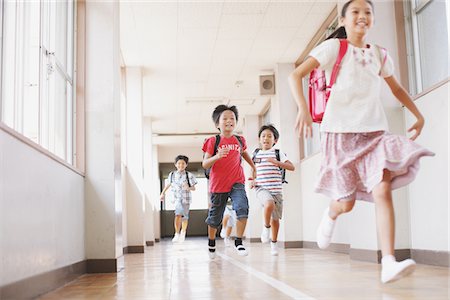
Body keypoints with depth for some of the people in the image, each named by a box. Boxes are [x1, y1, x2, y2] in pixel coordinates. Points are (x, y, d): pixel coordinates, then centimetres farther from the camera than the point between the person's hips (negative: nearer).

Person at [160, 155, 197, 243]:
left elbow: (194, 188, -6)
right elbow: (168, 184, 19)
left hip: (186, 198, 0)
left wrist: (188, 188, -27)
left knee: (184, 217, 11)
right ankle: (177, 234, -6)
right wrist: (162, 193, 22)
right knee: (178, 215, -19)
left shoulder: (189, 175, -8)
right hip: (177, 198, 1)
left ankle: (183, 233, 35)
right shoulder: (172, 175, 1)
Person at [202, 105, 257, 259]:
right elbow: (204, 164, -10)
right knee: (215, 217, 11)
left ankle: (238, 242, -9)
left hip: (237, 183, 2)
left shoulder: (240, 140, 4)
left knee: (242, 208, -21)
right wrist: (217, 156, -27)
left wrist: (253, 167, 33)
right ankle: (211, 243, 35)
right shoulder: (213, 141, -7)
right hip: (218, 184, -2)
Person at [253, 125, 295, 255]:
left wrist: (276, 162, -18)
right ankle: (266, 227, -9)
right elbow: (253, 169, 26)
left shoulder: (278, 153, 5)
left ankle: (274, 243, 27)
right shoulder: (256, 153, 10)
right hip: (262, 188, -1)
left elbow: (292, 167, -5)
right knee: (269, 204, -33)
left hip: (276, 189, 1)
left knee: (275, 218, 8)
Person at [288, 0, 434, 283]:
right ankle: (330, 216, 40)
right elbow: (296, 75, -9)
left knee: (383, 190, -17)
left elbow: (397, 88, 29)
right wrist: (303, 108, -23)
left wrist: (419, 115, 24)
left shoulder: (379, 54, 13)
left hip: (375, 131, 3)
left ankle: (389, 263, -18)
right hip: (341, 132, -3)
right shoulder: (334, 47, 0)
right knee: (346, 202, 2)